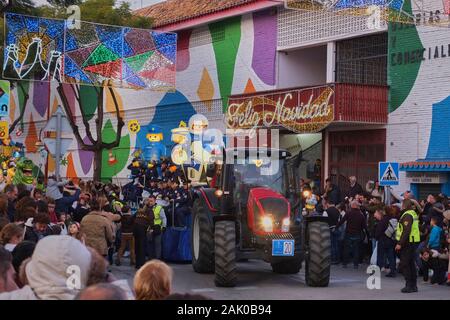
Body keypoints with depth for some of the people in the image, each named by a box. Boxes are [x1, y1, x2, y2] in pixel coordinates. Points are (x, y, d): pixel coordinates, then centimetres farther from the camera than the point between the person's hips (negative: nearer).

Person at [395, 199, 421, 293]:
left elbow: (406, 231, -24)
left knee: (404, 265, -5)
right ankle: (413, 286, 17)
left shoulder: (407, 215, -17)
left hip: (408, 243, -10)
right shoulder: (414, 214, 14)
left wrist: (400, 243, -22)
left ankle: (409, 285, -6)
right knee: (411, 264, 14)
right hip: (414, 242, 10)